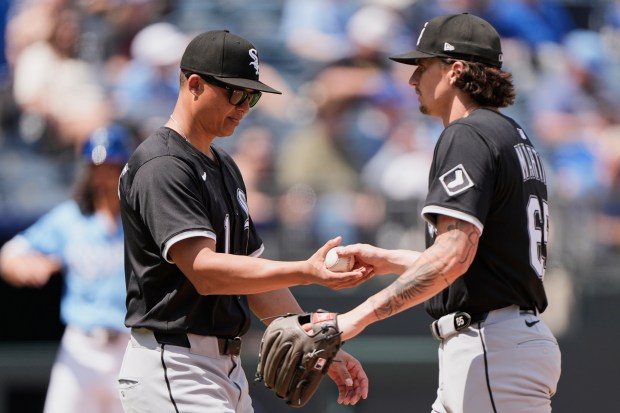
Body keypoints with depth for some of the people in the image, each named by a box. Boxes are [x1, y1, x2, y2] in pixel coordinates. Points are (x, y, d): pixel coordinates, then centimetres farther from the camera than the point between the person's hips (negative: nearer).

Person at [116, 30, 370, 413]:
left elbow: (254, 273, 20)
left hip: (228, 367, 10)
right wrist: (307, 272, -33)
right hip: (172, 369, -10)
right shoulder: (162, 166, -13)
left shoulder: (225, 167, 19)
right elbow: (204, 271, -25)